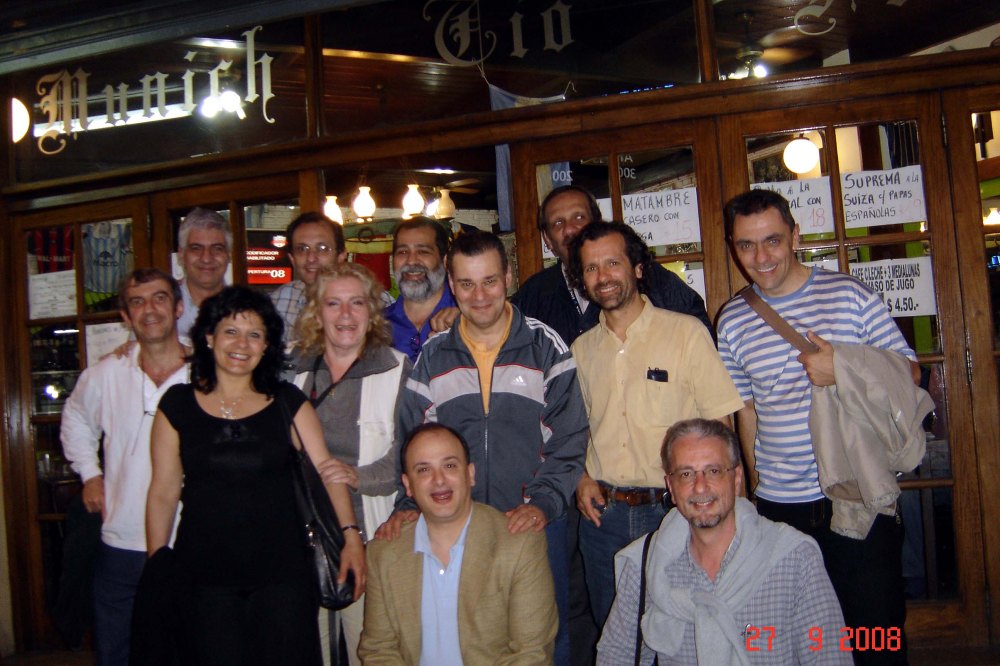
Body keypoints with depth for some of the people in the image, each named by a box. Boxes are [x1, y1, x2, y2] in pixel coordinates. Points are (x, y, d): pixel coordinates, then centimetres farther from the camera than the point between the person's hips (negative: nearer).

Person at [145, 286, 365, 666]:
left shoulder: (287, 402, 5)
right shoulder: (178, 404, 4)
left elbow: (325, 470, -3)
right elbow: (163, 492, 4)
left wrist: (350, 534, -16)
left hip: (281, 573, 0)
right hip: (204, 579, 0)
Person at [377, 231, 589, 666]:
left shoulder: (545, 347, -2)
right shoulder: (432, 358, 5)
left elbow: (569, 441, -5)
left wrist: (543, 503, -16)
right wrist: (409, 506, -7)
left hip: (535, 525, -2)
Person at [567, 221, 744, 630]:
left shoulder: (686, 332, -6)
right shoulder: (581, 349, 7)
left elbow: (720, 424, -6)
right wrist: (581, 479, 0)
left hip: (673, 509, -3)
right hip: (602, 513, 4)